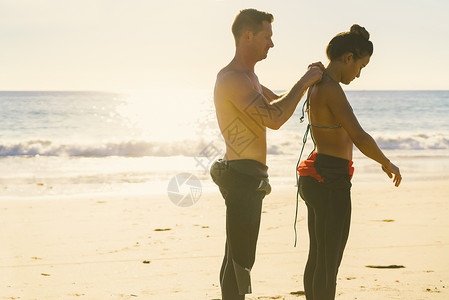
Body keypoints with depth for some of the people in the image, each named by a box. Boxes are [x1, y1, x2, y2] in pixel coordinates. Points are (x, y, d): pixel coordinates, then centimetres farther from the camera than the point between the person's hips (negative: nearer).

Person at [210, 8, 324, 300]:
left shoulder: (248, 76, 18)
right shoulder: (232, 79, -17)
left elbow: (277, 103, 30)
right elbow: (273, 118, -26)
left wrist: (307, 80, 14)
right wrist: (304, 83, -17)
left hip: (247, 177, 11)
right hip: (243, 174, -11)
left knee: (236, 256, 15)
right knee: (240, 259, -11)